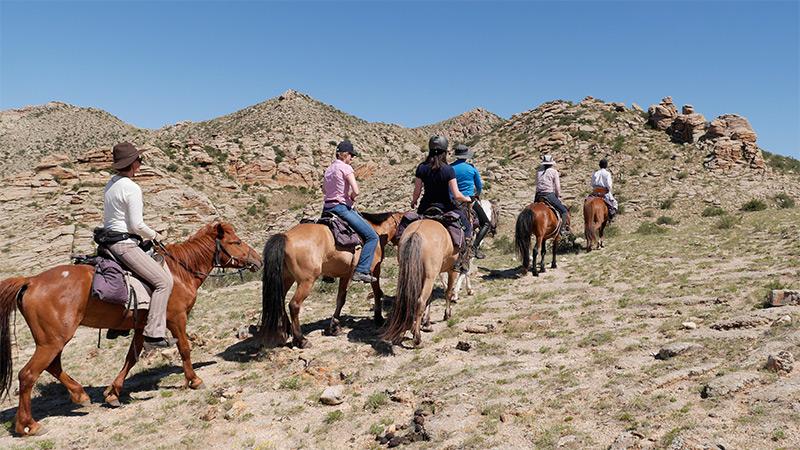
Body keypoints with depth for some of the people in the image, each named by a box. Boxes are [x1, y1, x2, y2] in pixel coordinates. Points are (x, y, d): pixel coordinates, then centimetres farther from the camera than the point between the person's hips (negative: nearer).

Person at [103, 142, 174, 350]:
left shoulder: (111, 184, 13)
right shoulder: (132, 188, -16)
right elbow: (137, 225, -19)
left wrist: (146, 236, 20)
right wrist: (155, 236, 0)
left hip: (109, 239, 10)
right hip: (124, 245, -10)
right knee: (164, 281, -11)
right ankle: (154, 334, -15)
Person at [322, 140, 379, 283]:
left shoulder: (329, 168, 15)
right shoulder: (346, 168, -10)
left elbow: (324, 189, 28)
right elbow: (356, 191, -20)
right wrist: (351, 197, 0)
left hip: (327, 207, 9)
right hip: (342, 207, -9)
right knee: (372, 236, -7)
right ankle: (361, 271, -15)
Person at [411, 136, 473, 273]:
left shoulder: (421, 168, -5)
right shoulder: (448, 170, -14)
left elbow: (417, 192, 1)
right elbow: (457, 195, -16)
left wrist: (413, 202, 22)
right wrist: (466, 199, 5)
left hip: (425, 207, 3)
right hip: (445, 207, -3)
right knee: (467, 225, 15)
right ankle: (462, 259, 8)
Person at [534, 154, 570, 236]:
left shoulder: (538, 171, 12)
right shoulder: (554, 171, -1)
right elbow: (557, 187, -1)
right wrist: (558, 197, 11)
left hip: (539, 196, 5)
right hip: (550, 195, -5)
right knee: (564, 211, 3)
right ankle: (562, 229, -8)